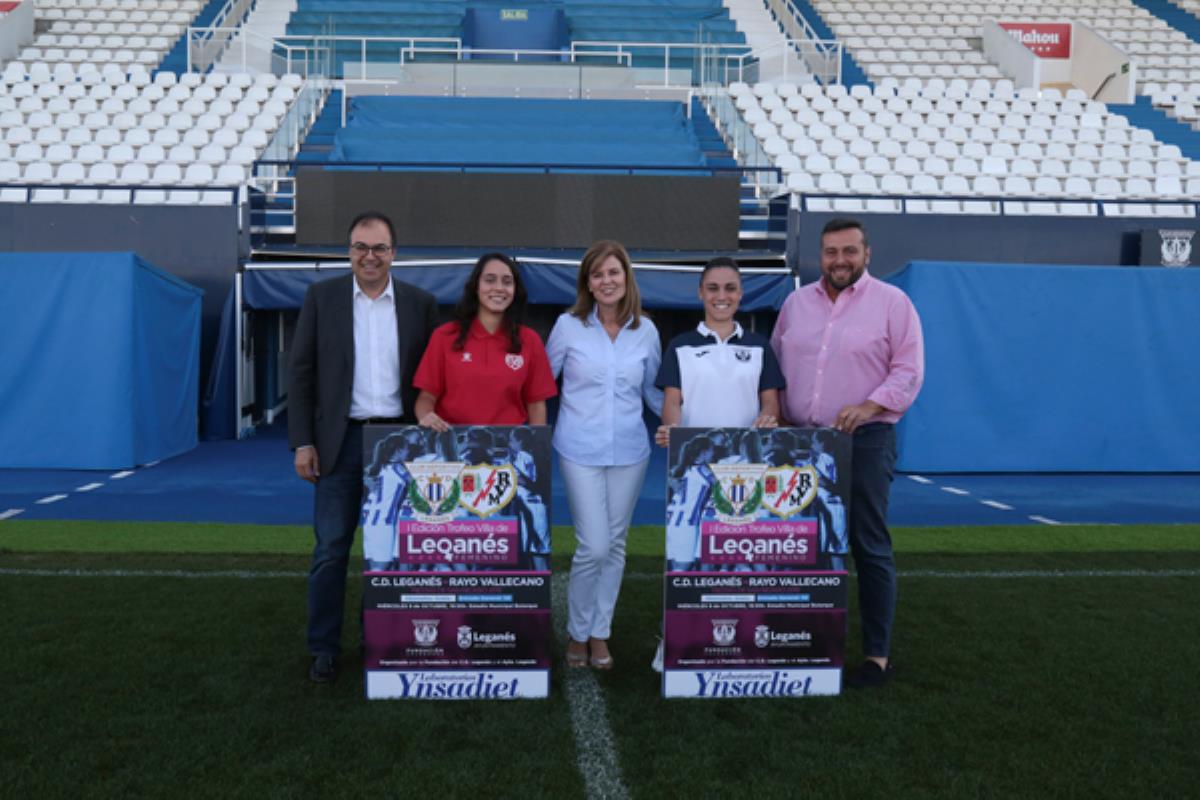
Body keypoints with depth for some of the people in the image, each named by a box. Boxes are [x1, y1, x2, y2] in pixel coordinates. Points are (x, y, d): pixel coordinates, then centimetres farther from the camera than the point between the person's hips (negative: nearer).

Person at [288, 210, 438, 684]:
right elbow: (301, 372, 1)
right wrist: (302, 442, -6)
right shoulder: (321, 297, 2)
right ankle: (324, 649, 16)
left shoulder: (420, 303, 3)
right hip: (340, 440, -1)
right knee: (330, 550, 2)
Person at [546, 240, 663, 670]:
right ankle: (577, 632, 15)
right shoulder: (569, 325, -2)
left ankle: (599, 633, 27)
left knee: (615, 543, 10)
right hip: (581, 450, -3)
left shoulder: (646, 331, 4)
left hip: (629, 449, 3)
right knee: (593, 546, -9)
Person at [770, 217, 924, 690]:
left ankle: (878, 654, 10)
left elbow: (908, 371, -6)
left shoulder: (892, 302, -1)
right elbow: (775, 364, 18)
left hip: (864, 440, -4)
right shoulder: (796, 302, 12)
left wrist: (868, 406, -20)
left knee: (870, 547, -1)